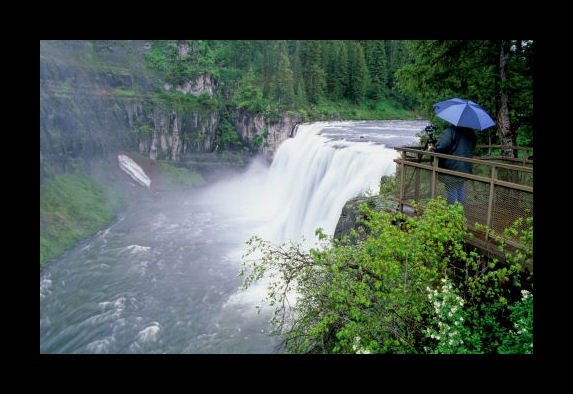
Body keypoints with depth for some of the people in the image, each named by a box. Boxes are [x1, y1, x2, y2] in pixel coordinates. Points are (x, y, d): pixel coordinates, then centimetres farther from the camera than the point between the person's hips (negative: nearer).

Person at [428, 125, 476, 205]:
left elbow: (441, 147, -25)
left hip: (451, 167, -7)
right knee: (461, 189, 18)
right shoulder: (471, 133, 7)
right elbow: (472, 148, 19)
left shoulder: (450, 131, -18)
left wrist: (432, 149, -7)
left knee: (452, 191, 1)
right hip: (466, 168, 8)